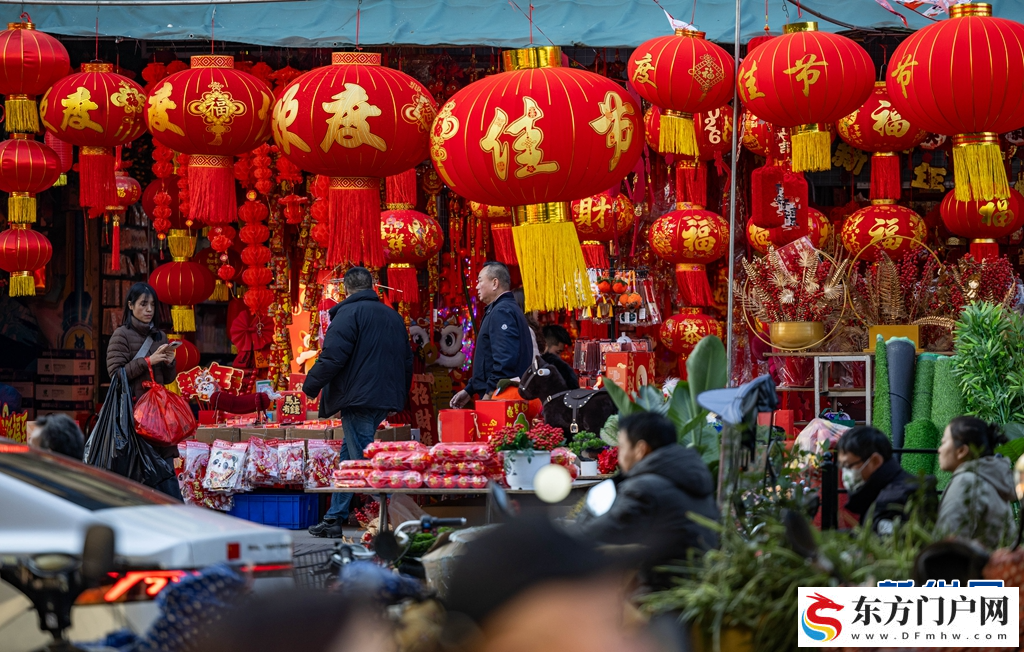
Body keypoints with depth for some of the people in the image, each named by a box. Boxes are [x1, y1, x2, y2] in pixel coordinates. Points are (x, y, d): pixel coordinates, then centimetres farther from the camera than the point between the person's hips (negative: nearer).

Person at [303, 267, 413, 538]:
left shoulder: (349, 312, -8)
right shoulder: (392, 316, 17)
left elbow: (332, 357, -16)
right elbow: (407, 361, 23)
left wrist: (311, 386, -3)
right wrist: (400, 397, 31)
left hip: (359, 398, -9)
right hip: (386, 399, 9)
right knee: (349, 456, 17)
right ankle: (334, 519, 21)